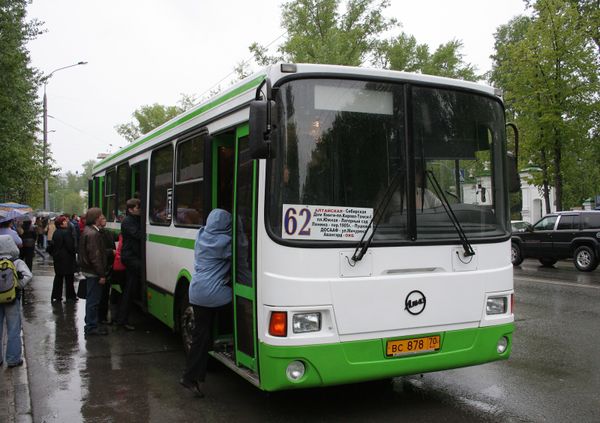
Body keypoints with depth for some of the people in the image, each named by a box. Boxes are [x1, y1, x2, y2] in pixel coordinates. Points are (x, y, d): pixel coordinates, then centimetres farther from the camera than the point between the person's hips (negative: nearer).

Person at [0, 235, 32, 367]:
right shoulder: (17, 262, -9)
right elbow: (28, 275, -21)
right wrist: (19, 286, -13)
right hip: (12, 300, -2)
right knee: (13, 330, 6)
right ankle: (13, 359, 10)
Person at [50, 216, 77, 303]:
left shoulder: (56, 233, 7)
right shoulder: (66, 232, -18)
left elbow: (53, 245, 13)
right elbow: (70, 246, -18)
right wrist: (73, 252, 0)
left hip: (57, 257, 8)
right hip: (66, 258, -8)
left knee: (58, 277, 13)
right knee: (69, 277, 0)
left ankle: (56, 296, 15)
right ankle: (70, 296, 5)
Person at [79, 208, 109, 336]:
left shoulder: (88, 230, 12)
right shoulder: (93, 234, -21)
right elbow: (95, 256, -23)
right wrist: (101, 274, -20)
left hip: (89, 270, 11)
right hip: (94, 272, -11)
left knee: (92, 299, 18)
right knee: (93, 299, -2)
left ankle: (90, 325, 28)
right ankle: (91, 328, 6)